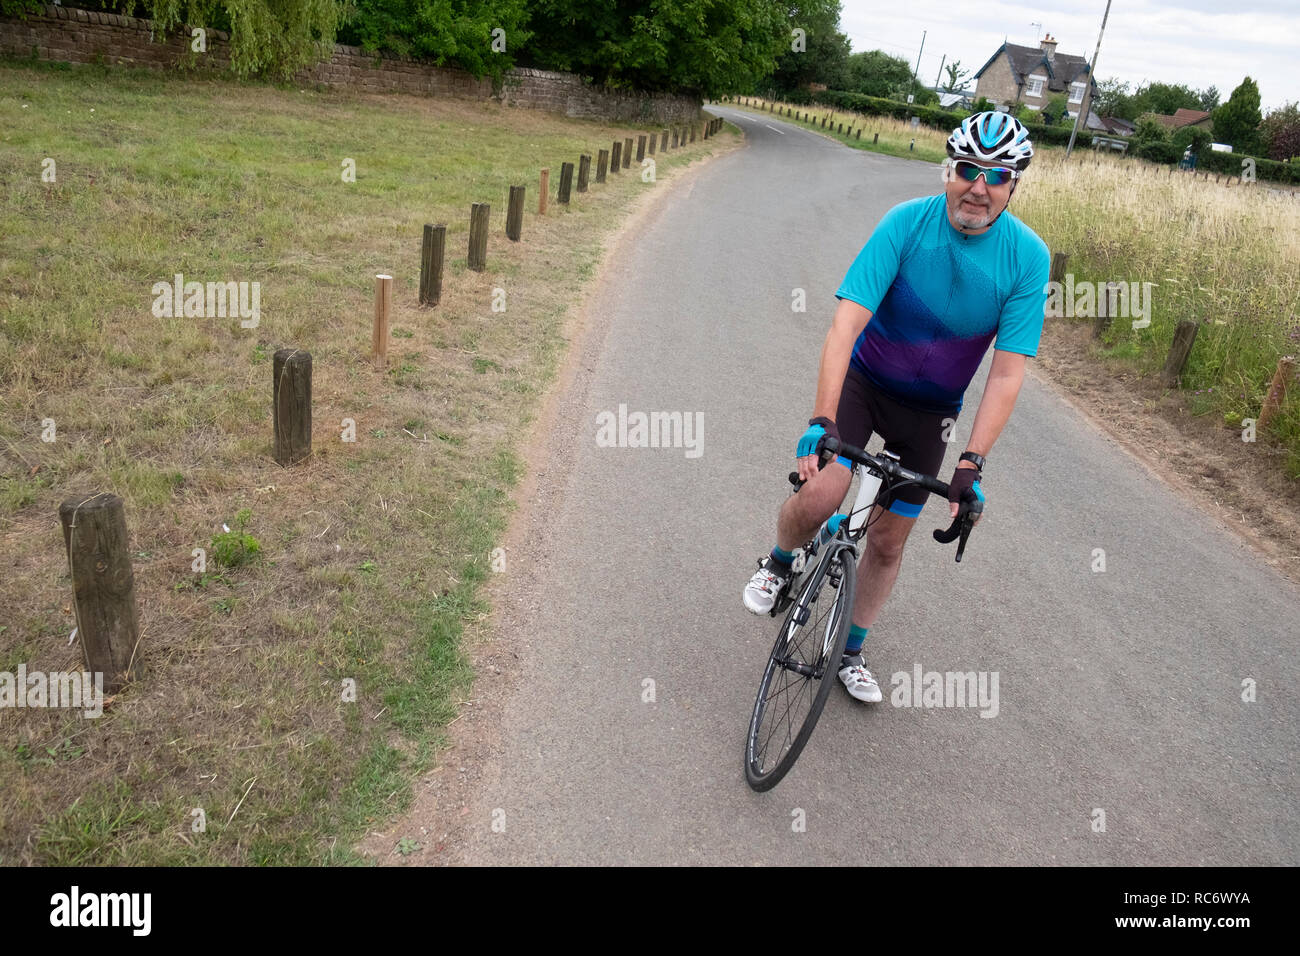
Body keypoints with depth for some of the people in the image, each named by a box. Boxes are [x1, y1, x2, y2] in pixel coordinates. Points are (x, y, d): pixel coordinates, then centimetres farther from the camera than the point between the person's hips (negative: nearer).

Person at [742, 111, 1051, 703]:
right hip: (863, 380, -1)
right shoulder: (907, 223, -21)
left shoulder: (1028, 257, -16)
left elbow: (1007, 373, -18)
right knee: (820, 494, -24)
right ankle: (778, 563, 12)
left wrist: (972, 464, -26)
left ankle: (851, 652, 29)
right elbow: (846, 322, -27)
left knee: (889, 539, 7)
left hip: (929, 409, 2)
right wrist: (821, 422, -36)